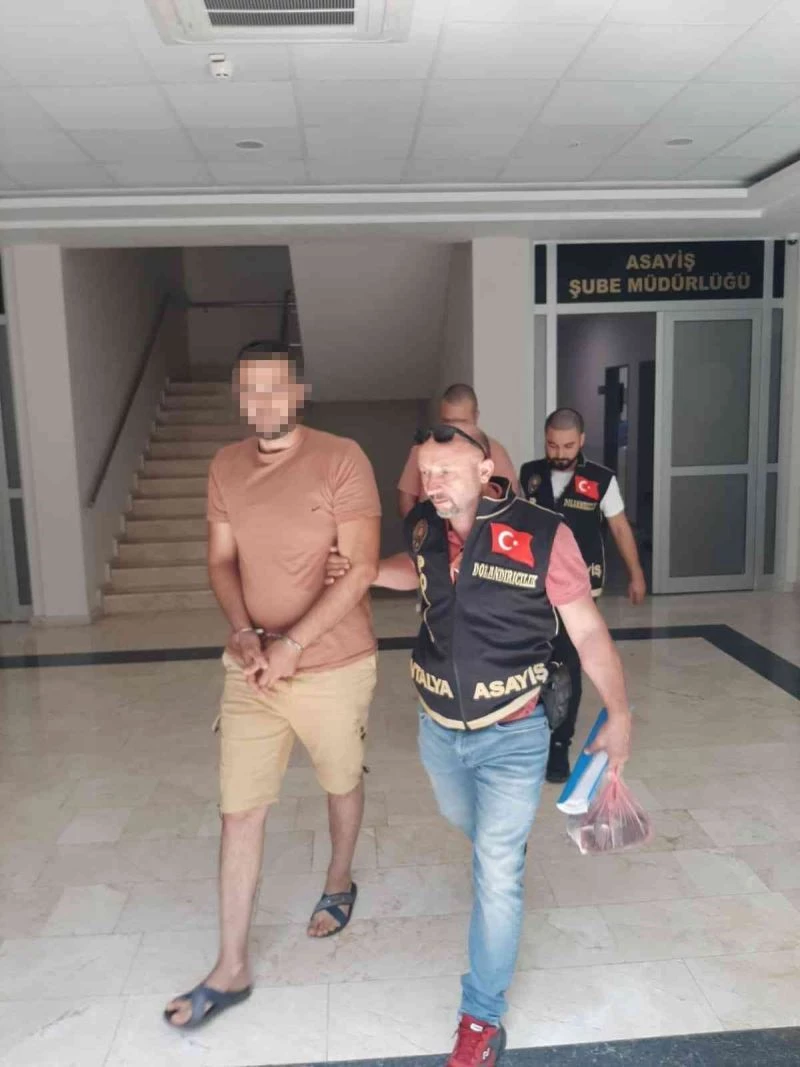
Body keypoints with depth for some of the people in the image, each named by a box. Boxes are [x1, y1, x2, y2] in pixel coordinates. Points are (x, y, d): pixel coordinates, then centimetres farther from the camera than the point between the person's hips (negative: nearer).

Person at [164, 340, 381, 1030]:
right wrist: (244, 632, -11)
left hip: (333, 668, -3)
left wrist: (291, 643, -21)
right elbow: (221, 560, 7)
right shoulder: (226, 467, 3)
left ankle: (339, 885, 48)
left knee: (342, 785, 19)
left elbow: (360, 568, -17)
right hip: (250, 669, 4)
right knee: (239, 811, 7)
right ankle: (231, 970, 23)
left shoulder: (341, 460, -13)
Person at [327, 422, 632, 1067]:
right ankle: (508, 844, 65)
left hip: (512, 735, -5)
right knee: (463, 821, 29)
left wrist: (619, 713, -19)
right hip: (439, 728, 5)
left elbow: (588, 631, -14)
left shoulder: (543, 535, -23)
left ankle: (483, 1014, 22)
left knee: (496, 875, 1)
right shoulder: (425, 526, -8)